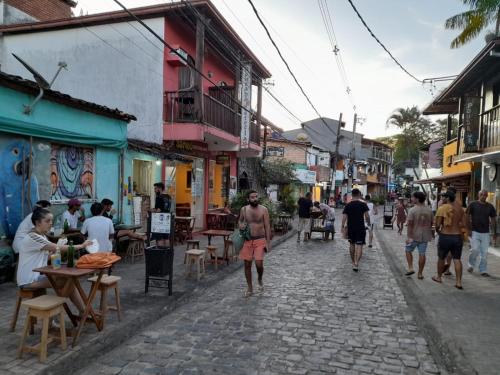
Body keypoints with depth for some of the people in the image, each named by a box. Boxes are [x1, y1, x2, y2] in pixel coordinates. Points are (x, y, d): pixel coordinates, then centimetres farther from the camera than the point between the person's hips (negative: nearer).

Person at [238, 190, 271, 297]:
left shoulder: (263, 210, -5)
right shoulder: (244, 209, 1)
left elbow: (267, 226, -4)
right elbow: (240, 220, 18)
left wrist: (268, 242, -8)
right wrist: (240, 225, -6)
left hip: (260, 240, -2)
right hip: (247, 240, 2)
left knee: (259, 263, -10)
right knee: (247, 264, 6)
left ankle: (260, 279, 24)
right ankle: (249, 288, 22)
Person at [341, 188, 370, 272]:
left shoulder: (347, 205, 1)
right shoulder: (363, 204, -5)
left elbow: (344, 217, -4)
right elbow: (367, 216, -9)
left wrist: (343, 227, 0)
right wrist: (369, 223, 9)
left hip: (350, 228, 3)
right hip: (360, 228, -3)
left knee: (352, 245, 17)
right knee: (359, 246, -3)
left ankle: (353, 262, 28)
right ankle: (356, 263, -17)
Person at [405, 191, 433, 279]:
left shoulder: (412, 210, -14)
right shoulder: (429, 210, 2)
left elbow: (410, 224, -17)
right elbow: (432, 223, 9)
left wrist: (408, 236, -13)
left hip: (414, 235, -4)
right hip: (425, 236, 4)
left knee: (408, 250, 15)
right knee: (422, 254, 7)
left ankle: (410, 268, 7)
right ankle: (420, 273, 13)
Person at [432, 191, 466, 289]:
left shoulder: (442, 208, -11)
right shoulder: (460, 209, 6)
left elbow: (437, 224, -12)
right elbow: (463, 224, 4)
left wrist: (438, 230, 8)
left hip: (445, 236, -4)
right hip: (458, 236, 4)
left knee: (441, 258, 14)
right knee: (457, 259, 6)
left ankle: (439, 277, 29)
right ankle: (458, 282, 2)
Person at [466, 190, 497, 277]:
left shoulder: (490, 206, 7)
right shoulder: (473, 204, -2)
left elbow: (493, 220, 12)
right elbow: (467, 217, -2)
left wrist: (495, 233, 10)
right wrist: (468, 229, -8)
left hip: (485, 233, 3)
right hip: (474, 232, -3)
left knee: (484, 252, 3)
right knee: (475, 249, -13)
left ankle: (483, 270, 13)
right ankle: (471, 265, 12)